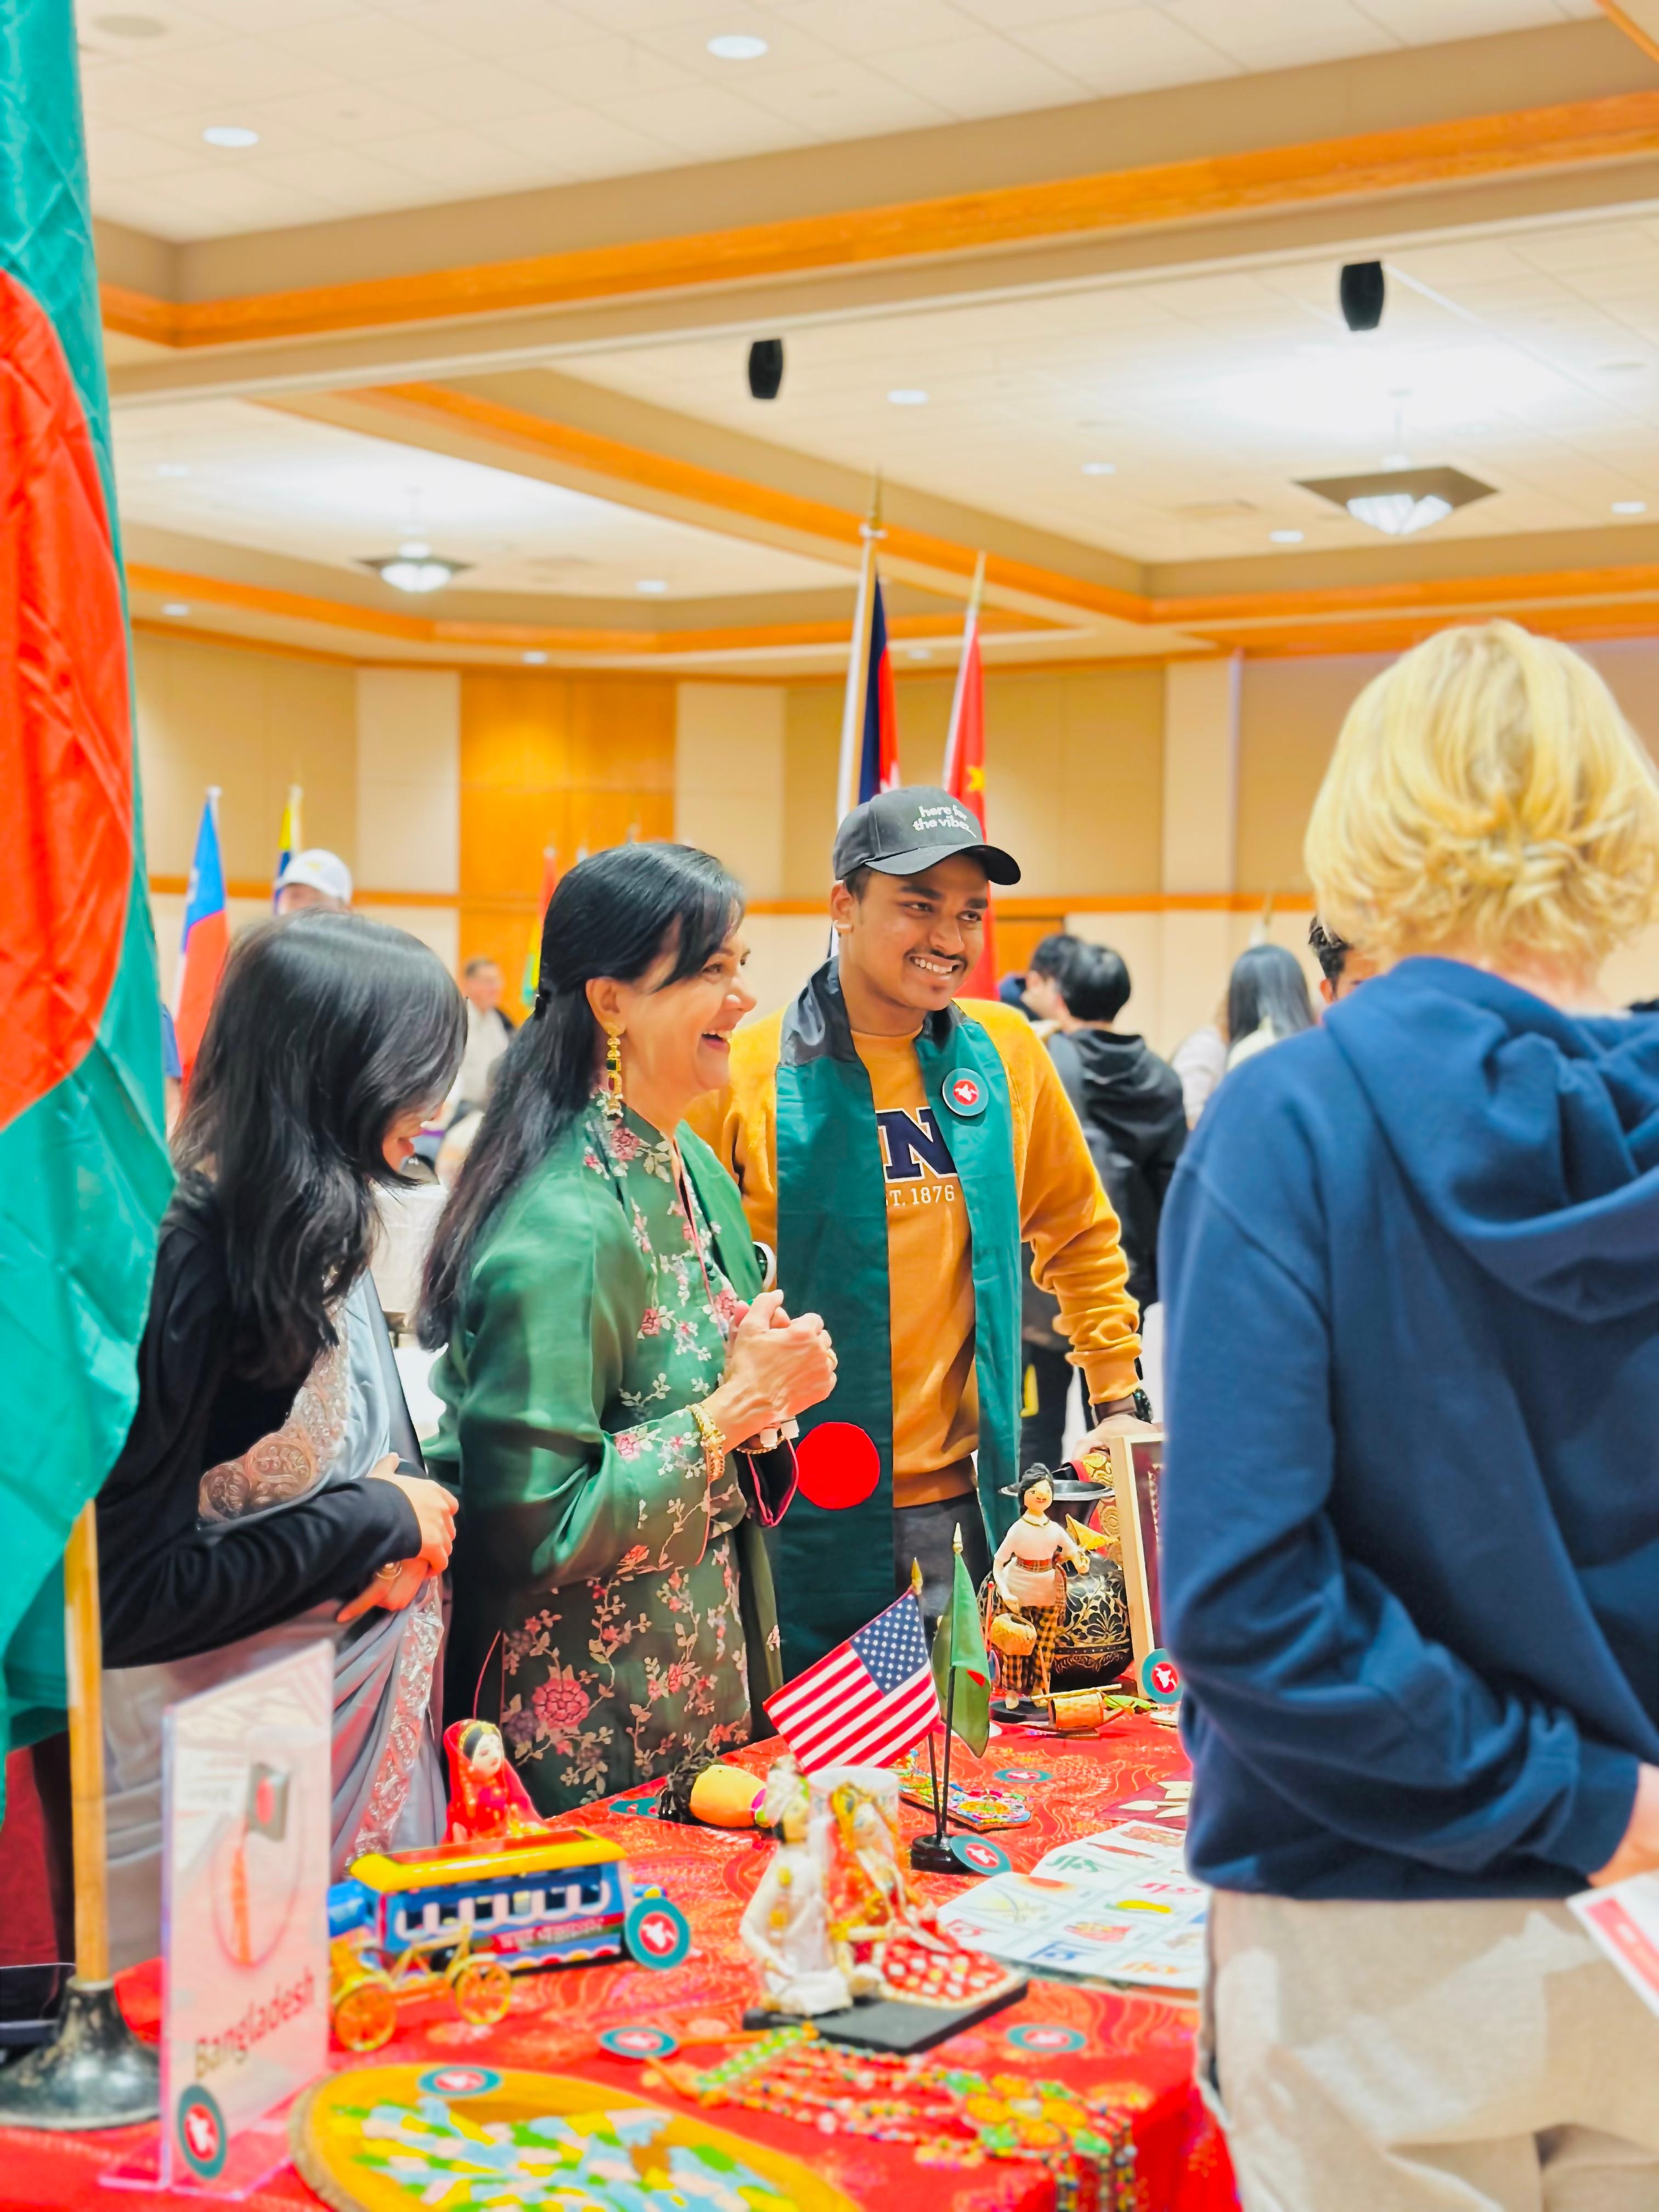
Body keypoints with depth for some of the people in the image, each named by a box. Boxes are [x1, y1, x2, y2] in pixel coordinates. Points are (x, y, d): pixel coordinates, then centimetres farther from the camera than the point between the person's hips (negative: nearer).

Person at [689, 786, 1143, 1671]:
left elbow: (1078, 1233, 19)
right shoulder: (744, 1072, -7)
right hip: (797, 1514, -3)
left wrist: (1119, 1392, 16)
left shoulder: (1006, 1052, 5)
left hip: (960, 1505, 3)